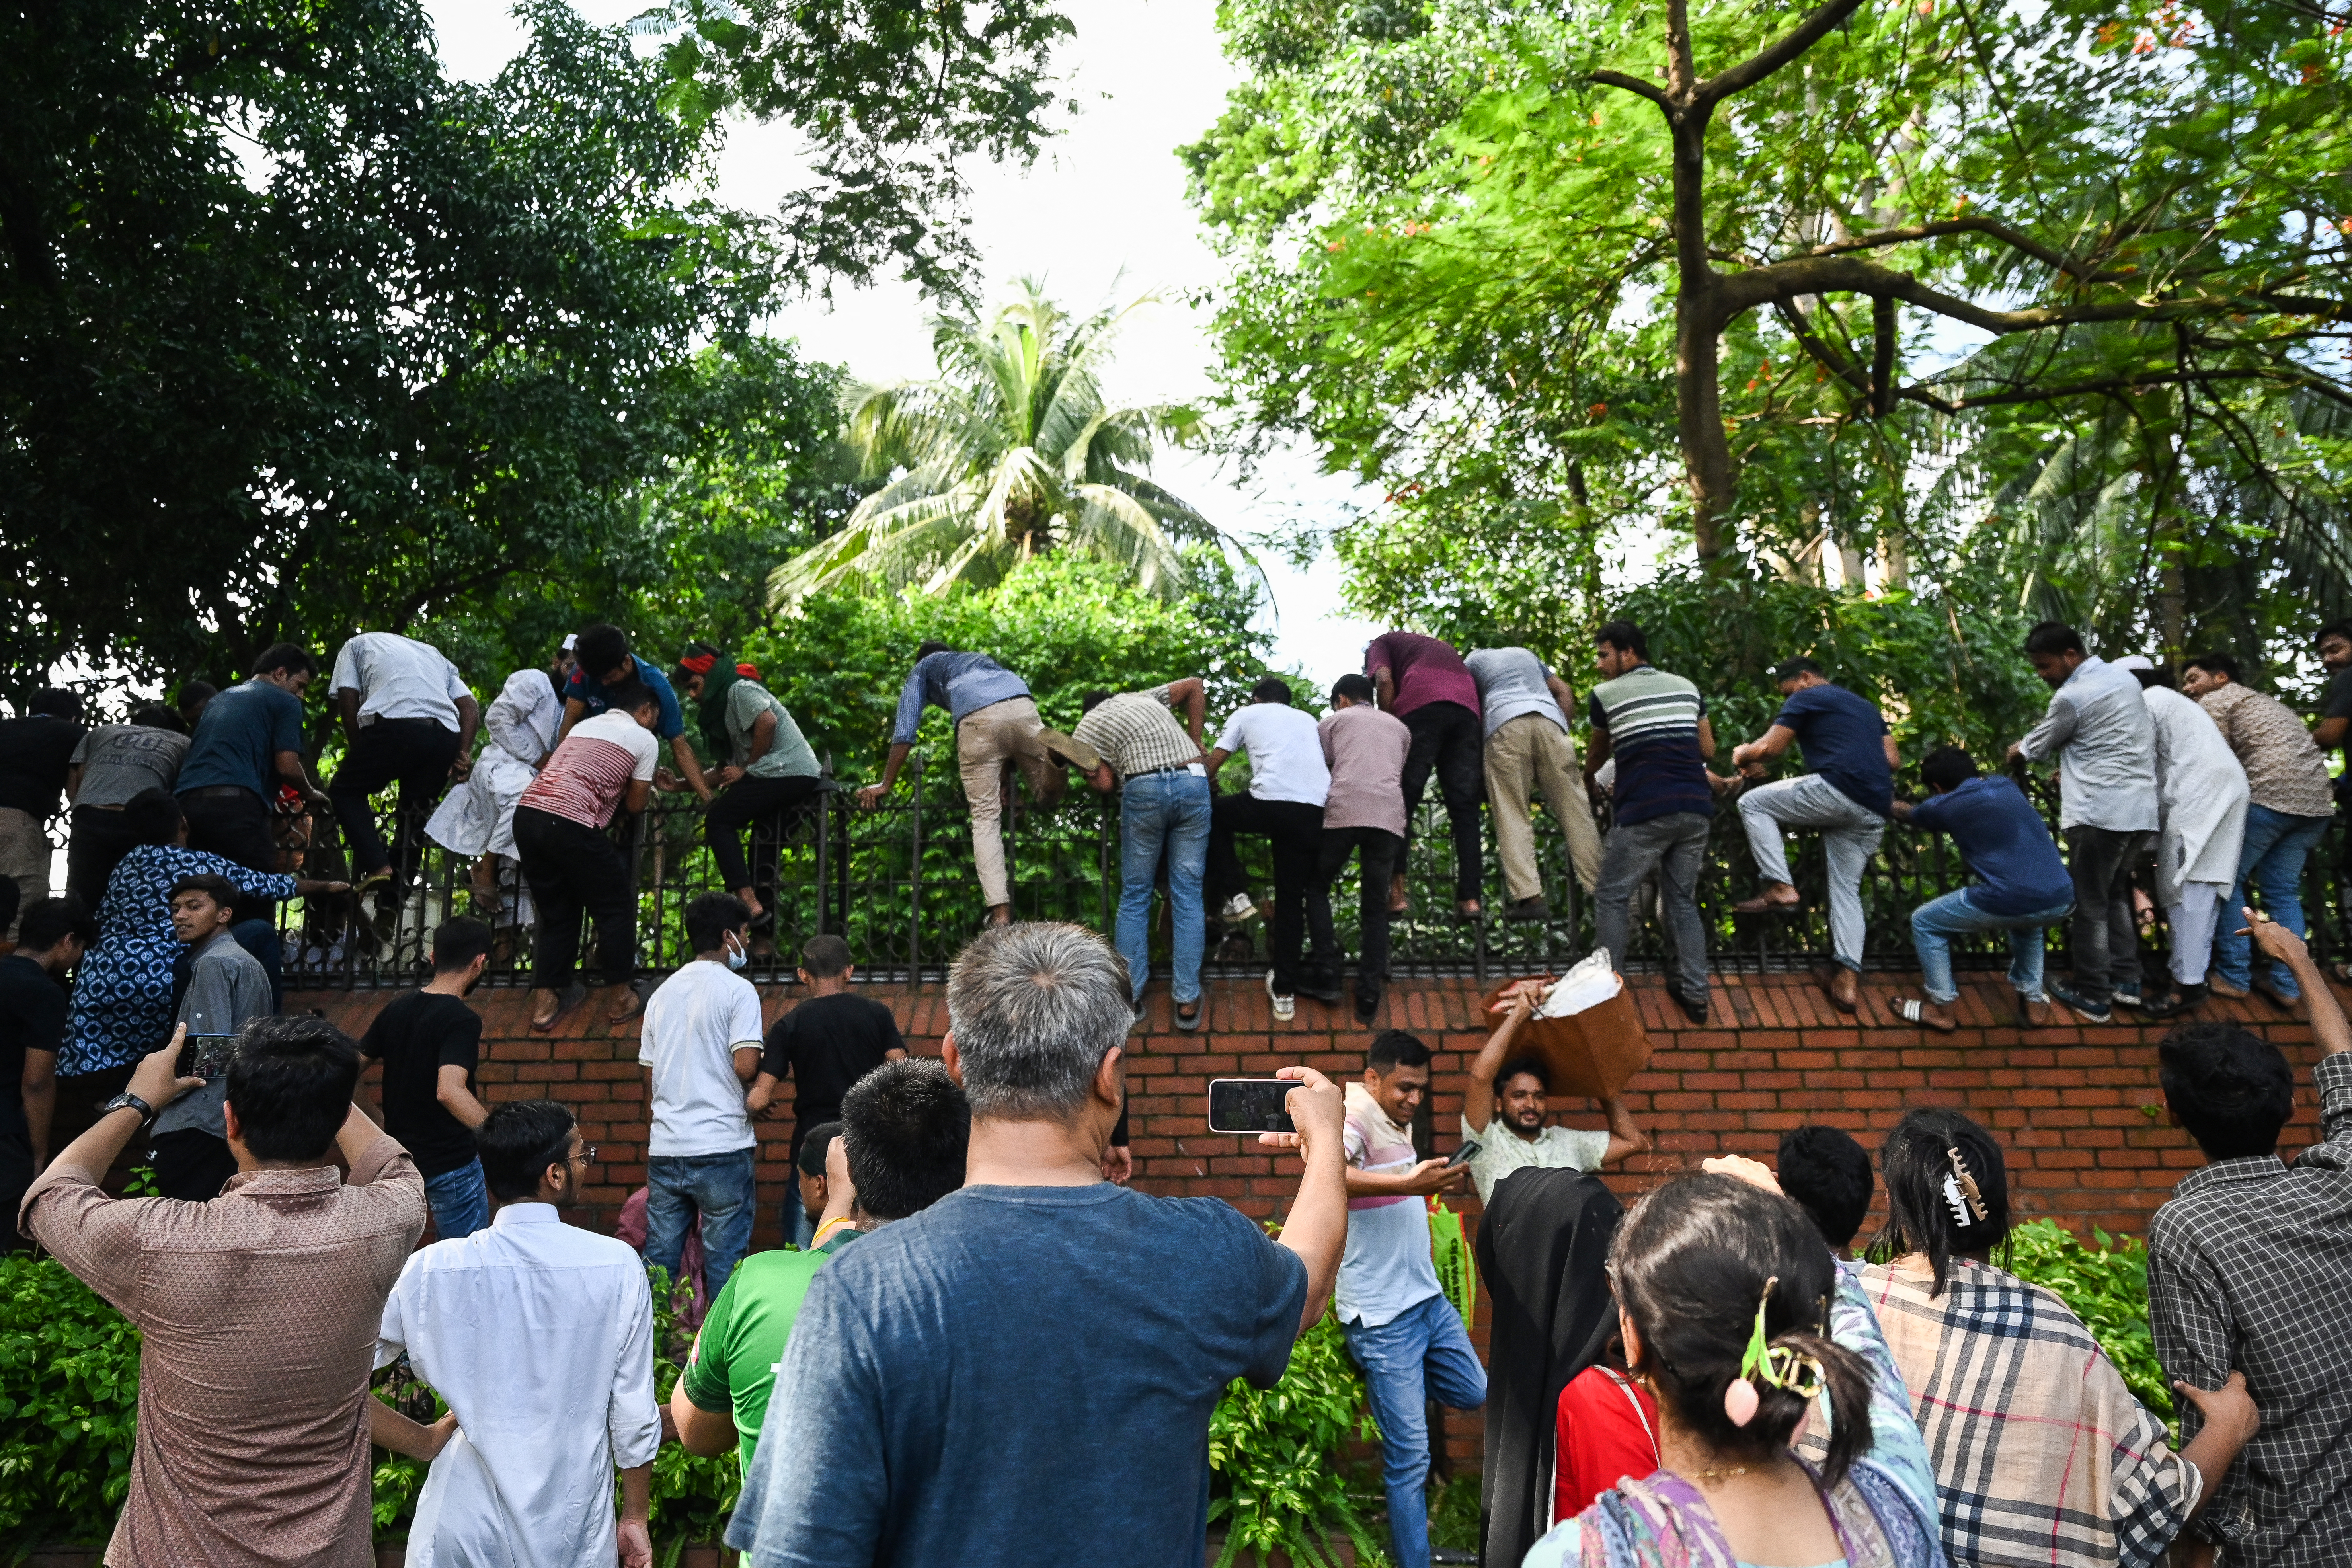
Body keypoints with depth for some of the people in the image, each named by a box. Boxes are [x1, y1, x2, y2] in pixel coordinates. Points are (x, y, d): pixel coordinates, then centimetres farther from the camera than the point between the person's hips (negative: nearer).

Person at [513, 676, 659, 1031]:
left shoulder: (584, 725, 27)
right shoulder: (644, 738, 9)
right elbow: (635, 805, 13)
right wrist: (645, 788, 33)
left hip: (527, 813, 7)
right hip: (571, 823, -7)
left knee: (557, 911, 20)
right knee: (615, 908, 11)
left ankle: (544, 1002, 17)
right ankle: (622, 998, 18)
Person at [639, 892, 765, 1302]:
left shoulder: (663, 993, 14)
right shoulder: (739, 991, -7)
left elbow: (650, 1076, 17)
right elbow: (745, 1066, -18)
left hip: (665, 1147, 6)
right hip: (722, 1147, -6)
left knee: (658, 1260, 10)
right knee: (725, 1264, 1)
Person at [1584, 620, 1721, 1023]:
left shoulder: (1606, 694, 5)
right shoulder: (1686, 687, 15)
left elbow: (1597, 754, 22)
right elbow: (1708, 749, 19)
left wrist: (1586, 780, 43)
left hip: (1645, 812, -5)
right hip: (1696, 807, 5)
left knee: (1612, 898, 4)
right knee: (1683, 900, 14)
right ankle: (1695, 994, 10)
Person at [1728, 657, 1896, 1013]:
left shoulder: (1806, 698, 10)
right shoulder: (1867, 706, 32)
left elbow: (1769, 748, 3)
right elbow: (1892, 760, 25)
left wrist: (1743, 755, 23)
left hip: (1838, 792, -8)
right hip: (1874, 812, 8)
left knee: (1752, 803, 8)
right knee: (1847, 889, 13)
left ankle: (1780, 887, -3)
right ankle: (1848, 978, 1)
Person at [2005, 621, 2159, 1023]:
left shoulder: (2072, 696, -12)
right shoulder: (2125, 678, 14)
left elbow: (2031, 752, 0)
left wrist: (2013, 751, 22)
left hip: (2100, 813, -8)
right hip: (2141, 810, 9)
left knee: (2090, 904, 0)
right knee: (2117, 894, 20)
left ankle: (2094, 998, 3)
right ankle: (2127, 980, 21)